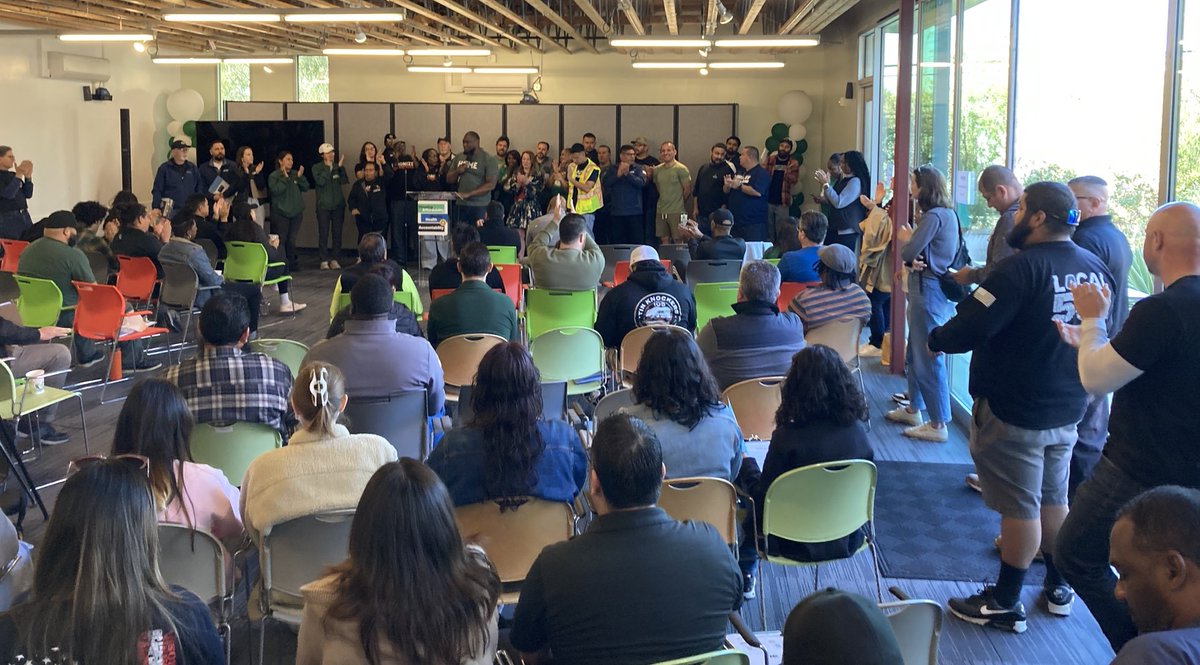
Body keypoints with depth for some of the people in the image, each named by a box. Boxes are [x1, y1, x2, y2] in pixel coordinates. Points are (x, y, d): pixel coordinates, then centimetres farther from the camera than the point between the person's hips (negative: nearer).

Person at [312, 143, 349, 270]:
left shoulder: (337, 166, 9)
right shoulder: (317, 167, -1)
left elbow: (345, 181, -1)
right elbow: (320, 181, -16)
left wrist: (340, 166, -10)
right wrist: (328, 167, -14)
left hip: (338, 205, 3)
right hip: (324, 206, -3)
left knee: (337, 233, 4)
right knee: (323, 234, -3)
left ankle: (334, 260, 11)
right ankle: (324, 261, 3)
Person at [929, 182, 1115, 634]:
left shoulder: (1024, 267, -22)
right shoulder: (1095, 267, 2)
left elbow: (971, 326, -24)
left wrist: (934, 342, -7)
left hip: (1014, 410, -7)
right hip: (1067, 408, 7)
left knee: (1020, 506, 1)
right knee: (1054, 498, 20)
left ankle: (1005, 604, 13)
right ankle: (1059, 588, 33)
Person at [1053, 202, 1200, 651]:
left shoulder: (1163, 310, -26)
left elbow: (1096, 378, -20)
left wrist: (1094, 319, -5)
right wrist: (1088, 338, 23)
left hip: (1138, 473, -9)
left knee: (1077, 557, 9)